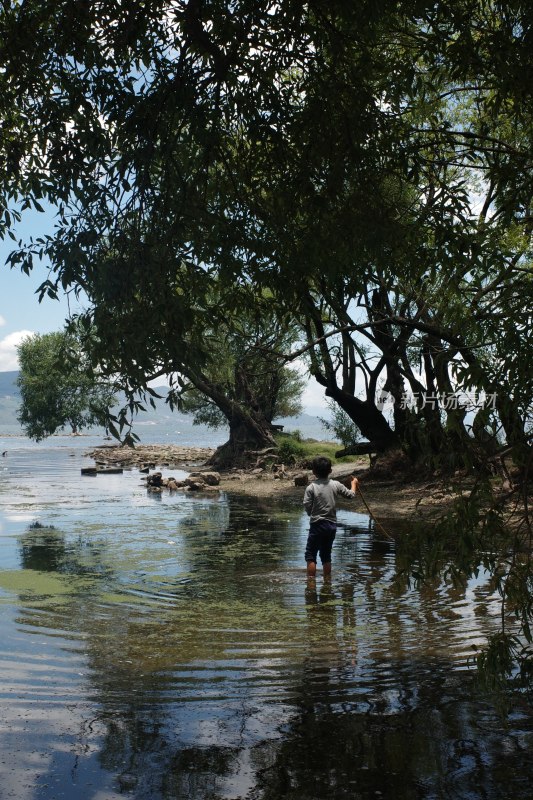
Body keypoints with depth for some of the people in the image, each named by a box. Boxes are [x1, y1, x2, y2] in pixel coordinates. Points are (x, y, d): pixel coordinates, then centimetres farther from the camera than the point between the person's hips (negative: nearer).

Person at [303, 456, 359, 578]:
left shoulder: (311, 487, -10)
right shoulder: (336, 485, -1)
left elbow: (307, 507, -14)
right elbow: (351, 495, 10)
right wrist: (354, 484, 29)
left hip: (317, 525, -4)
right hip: (332, 525, 4)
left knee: (311, 555, 3)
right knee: (326, 555, 16)